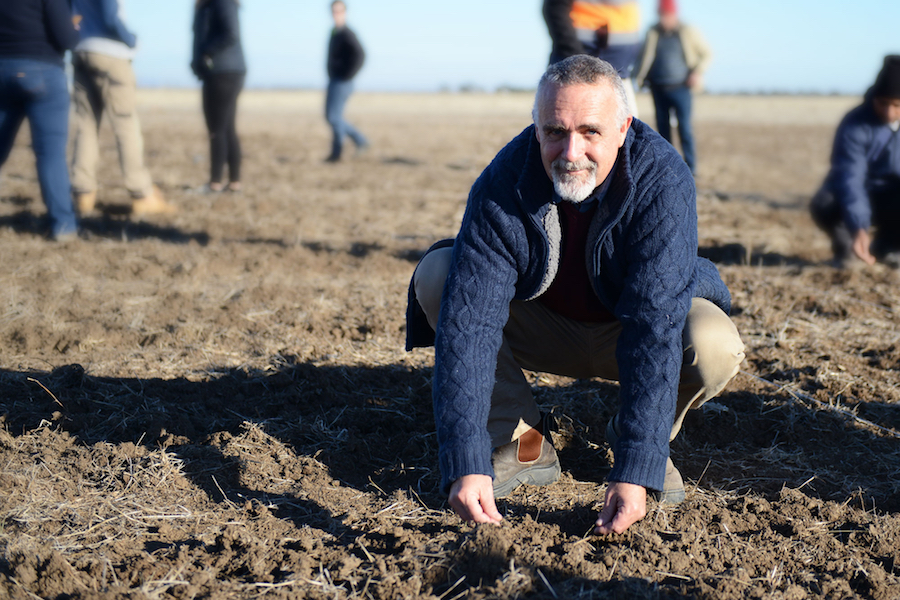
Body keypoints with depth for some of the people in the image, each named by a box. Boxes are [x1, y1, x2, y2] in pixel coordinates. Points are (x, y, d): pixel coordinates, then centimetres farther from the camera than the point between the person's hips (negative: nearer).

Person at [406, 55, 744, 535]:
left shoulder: (663, 181, -30)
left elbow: (655, 330, -36)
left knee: (714, 347, -33)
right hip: (539, 326, 2)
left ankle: (641, 441, 1)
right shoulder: (501, 187, -27)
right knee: (436, 276, -23)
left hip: (626, 328, -1)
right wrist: (465, 464, -42)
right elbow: (467, 322, -33)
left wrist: (636, 470, -43)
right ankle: (524, 443, -10)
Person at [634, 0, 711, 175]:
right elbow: (645, 57, 15)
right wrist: (640, 79, 6)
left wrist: (697, 73, -5)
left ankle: (690, 166, 0)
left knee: (684, 127, -7)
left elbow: (706, 54, 7)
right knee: (662, 127, 6)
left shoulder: (688, 32, 1)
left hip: (680, 88, -3)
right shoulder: (653, 33, 7)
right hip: (658, 88, 3)